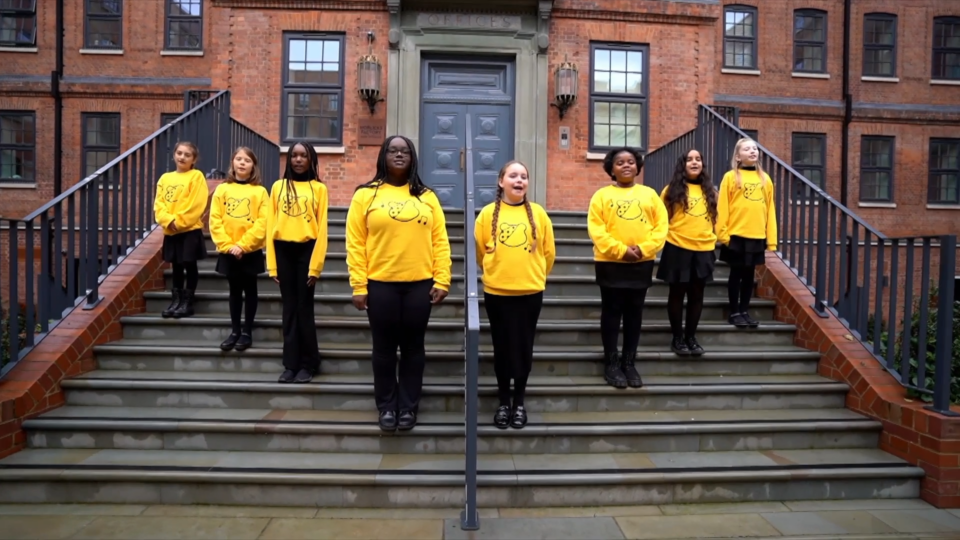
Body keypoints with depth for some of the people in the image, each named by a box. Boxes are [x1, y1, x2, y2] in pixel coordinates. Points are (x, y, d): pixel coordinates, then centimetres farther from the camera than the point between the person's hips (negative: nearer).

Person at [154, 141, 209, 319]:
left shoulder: (196, 176, -4)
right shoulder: (165, 178, 11)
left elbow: (196, 205, -14)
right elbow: (158, 204, 5)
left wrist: (179, 221, -16)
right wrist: (169, 221, -12)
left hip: (190, 230, -5)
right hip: (170, 232, 5)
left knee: (190, 266, 1)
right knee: (176, 267, 12)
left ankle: (187, 303, 9)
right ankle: (175, 301, 20)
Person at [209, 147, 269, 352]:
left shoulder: (260, 191, -3)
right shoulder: (222, 189, 3)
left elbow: (262, 223, -10)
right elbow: (215, 221, -1)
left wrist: (242, 245, -15)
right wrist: (228, 245, -11)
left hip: (251, 251, -2)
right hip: (228, 252, 2)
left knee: (249, 290, 7)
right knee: (234, 290, 12)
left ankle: (247, 332, 16)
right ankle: (234, 331, 21)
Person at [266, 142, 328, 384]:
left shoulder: (319, 188, 2)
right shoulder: (278, 187, 9)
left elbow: (322, 229, -3)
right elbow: (270, 225, 7)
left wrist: (315, 265, -9)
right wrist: (272, 264, 2)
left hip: (306, 250, -3)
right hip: (283, 251, 3)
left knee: (304, 308, 2)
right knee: (289, 308, 9)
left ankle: (309, 364, 15)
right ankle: (291, 364, 17)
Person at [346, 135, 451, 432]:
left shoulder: (427, 197, 8)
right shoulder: (365, 195, 2)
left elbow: (440, 241, 5)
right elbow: (355, 243, -2)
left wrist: (442, 280, -3)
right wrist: (359, 286, -7)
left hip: (420, 284, 2)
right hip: (380, 284, -1)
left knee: (413, 347, 9)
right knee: (384, 348, 8)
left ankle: (408, 407, 23)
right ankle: (387, 407, 24)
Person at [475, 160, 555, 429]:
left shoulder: (538, 213, 1)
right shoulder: (488, 213, -2)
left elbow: (548, 252, 8)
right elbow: (480, 251, 6)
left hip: (530, 292, 1)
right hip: (497, 291, 0)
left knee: (524, 347, 9)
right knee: (502, 347, 9)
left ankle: (519, 401, 24)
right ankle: (504, 402, 23)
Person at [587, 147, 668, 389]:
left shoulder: (649, 194, 9)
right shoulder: (602, 195, 0)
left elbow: (661, 226, 3)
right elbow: (596, 229, -9)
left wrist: (644, 248, -13)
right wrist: (621, 250, -17)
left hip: (642, 264, 3)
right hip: (610, 263, -2)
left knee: (634, 313, 9)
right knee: (612, 313, 4)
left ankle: (629, 363, 21)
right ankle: (611, 364, 14)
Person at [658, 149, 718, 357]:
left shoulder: (710, 190, 9)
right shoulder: (672, 189, -2)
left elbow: (715, 217, 17)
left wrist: (713, 238, 10)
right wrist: (665, 236, -7)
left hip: (704, 249, 3)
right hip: (678, 248, -3)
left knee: (697, 295, 9)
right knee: (677, 294, 6)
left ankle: (691, 337, 22)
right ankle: (677, 338, 17)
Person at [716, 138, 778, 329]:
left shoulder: (765, 178, 10)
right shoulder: (730, 177, -3)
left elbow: (770, 209, 9)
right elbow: (722, 208, -6)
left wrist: (771, 238, 5)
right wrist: (722, 233, -12)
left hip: (757, 236, 4)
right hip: (736, 235, -4)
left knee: (749, 274, 11)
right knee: (736, 274, 5)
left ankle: (745, 311, 22)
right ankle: (734, 313, 15)